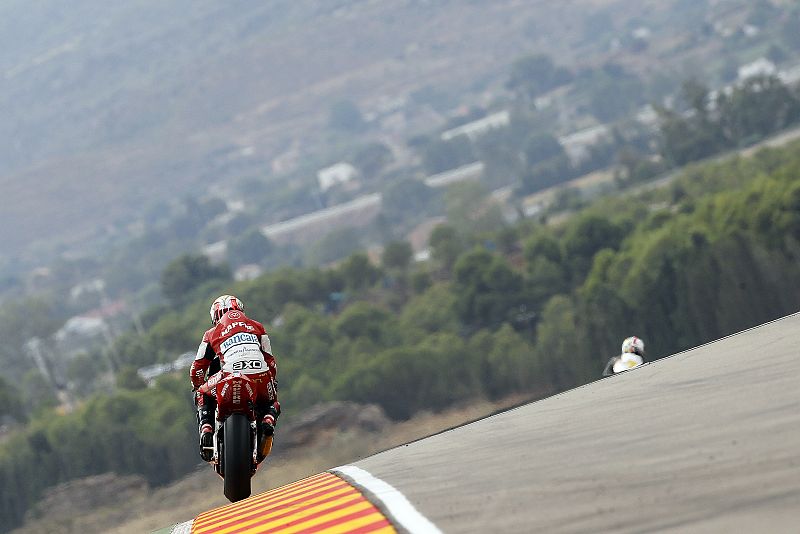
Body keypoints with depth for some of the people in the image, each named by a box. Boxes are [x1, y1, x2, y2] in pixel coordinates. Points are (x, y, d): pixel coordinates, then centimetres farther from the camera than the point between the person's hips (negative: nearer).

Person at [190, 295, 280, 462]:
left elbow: (197, 368, 21)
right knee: (272, 404, 32)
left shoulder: (212, 334, 19)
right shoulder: (257, 327, 23)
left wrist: (197, 387, 40)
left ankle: (206, 428, 3)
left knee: (204, 397, 29)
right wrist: (272, 382, 42)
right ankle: (268, 421, -2)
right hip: (261, 379, 1)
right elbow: (270, 361, 25)